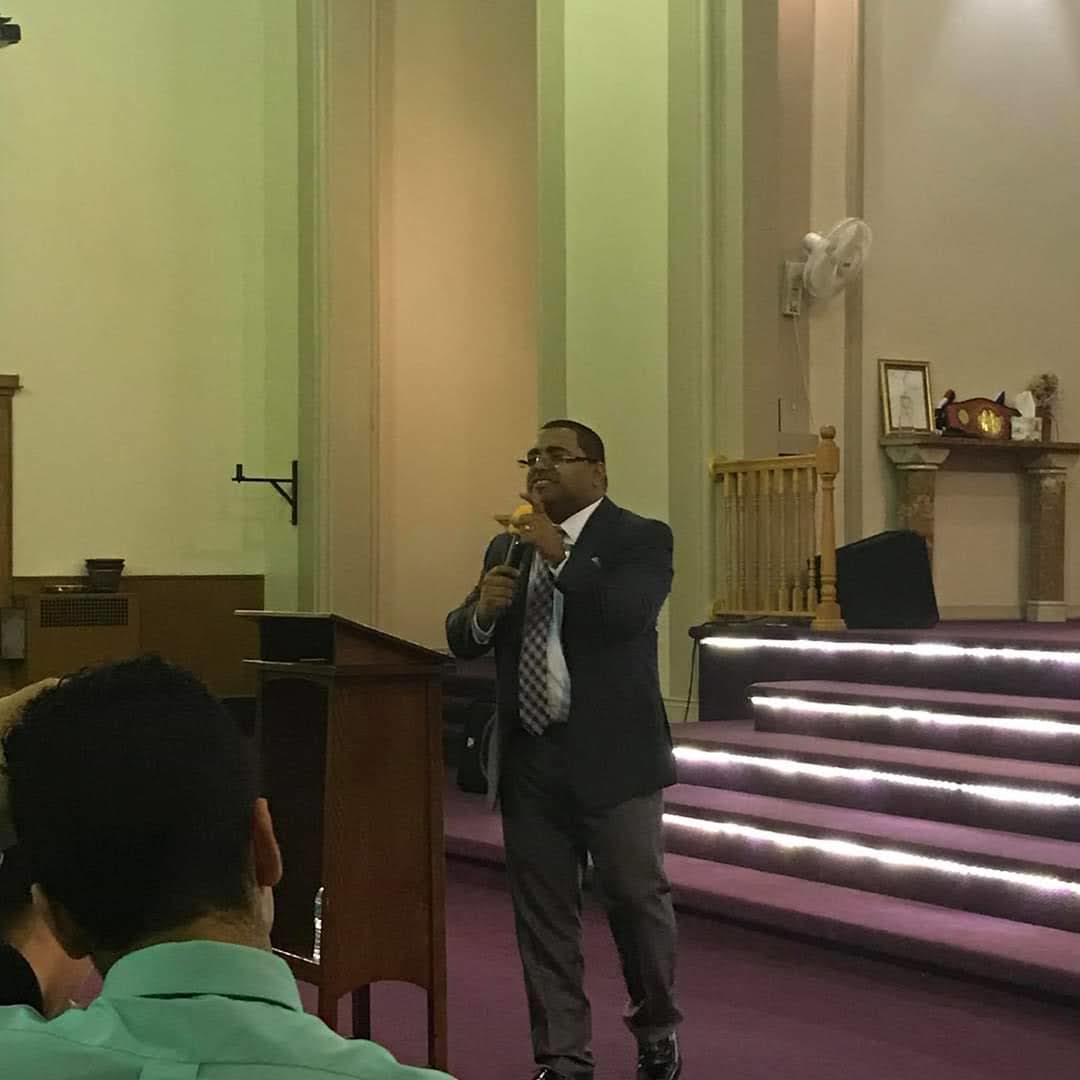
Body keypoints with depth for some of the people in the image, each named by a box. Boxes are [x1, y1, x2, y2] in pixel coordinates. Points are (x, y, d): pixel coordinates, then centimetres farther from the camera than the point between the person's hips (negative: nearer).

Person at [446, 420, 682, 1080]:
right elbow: (462, 642, 11)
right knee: (542, 915, 6)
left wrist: (561, 555, -22)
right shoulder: (507, 548, 13)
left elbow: (629, 616, -20)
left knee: (636, 898, 4)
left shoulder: (640, 539, -3)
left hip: (611, 756, -5)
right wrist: (482, 609, -10)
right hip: (528, 760, 5)